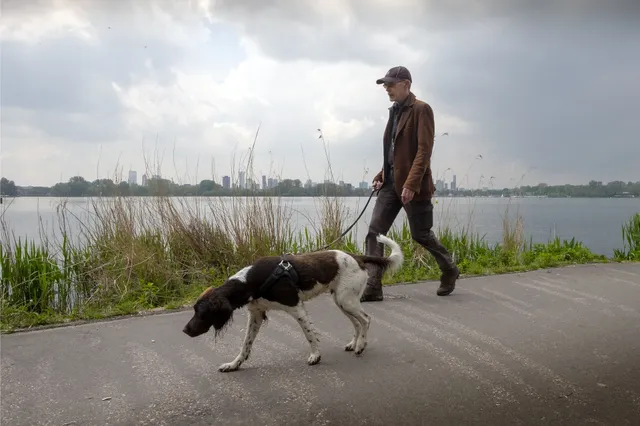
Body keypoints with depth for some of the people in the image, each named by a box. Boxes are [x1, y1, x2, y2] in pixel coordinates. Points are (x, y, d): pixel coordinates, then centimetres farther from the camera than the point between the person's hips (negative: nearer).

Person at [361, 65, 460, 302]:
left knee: (420, 234, 5)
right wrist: (382, 174, 9)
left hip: (413, 185, -7)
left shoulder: (421, 109, -9)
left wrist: (411, 183, -25)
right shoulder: (395, 111, 15)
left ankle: (449, 270, 31)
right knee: (374, 231, -4)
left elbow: (424, 150, -17)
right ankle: (373, 287, -2)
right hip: (391, 182, 8)